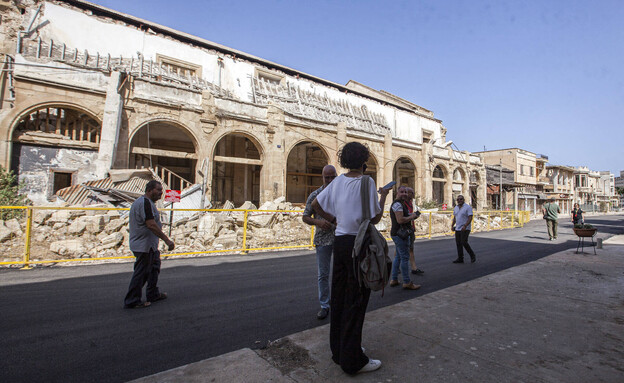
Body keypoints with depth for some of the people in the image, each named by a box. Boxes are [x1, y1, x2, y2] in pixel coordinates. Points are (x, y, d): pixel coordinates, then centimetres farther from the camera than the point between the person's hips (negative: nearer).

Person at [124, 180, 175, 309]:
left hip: (149, 245, 11)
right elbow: (151, 225, -27)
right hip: (144, 246, -11)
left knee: (154, 268, 20)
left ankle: (153, 294, 31)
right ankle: (132, 301, 10)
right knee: (141, 273, -1)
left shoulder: (141, 201, 16)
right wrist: (167, 240, -27)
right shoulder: (145, 202, -19)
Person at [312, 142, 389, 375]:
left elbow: (315, 205, 12)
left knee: (339, 297, 14)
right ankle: (353, 360, 15)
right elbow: (375, 218, -10)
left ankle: (339, 351, 30)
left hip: (339, 241, 7)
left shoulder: (338, 181, 7)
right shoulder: (365, 182, -11)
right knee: (355, 302, 2)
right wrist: (383, 196, 4)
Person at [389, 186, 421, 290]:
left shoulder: (401, 204, 19)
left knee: (398, 257, 15)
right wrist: (411, 217, -12)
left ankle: (394, 279, 22)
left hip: (398, 234, 11)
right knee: (405, 258, -6)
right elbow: (400, 220, -26)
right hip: (400, 234, -11)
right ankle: (407, 282, 1)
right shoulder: (397, 204, -16)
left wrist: (412, 215, 13)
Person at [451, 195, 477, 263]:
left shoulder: (468, 207, -9)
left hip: (465, 229, -7)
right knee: (458, 244, 6)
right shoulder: (455, 208, 11)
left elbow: (470, 218, -16)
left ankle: (472, 256, 8)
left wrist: (465, 226, -27)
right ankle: (460, 259, 13)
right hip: (457, 229, 7)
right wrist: (452, 225, 6)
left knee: (464, 243, -12)